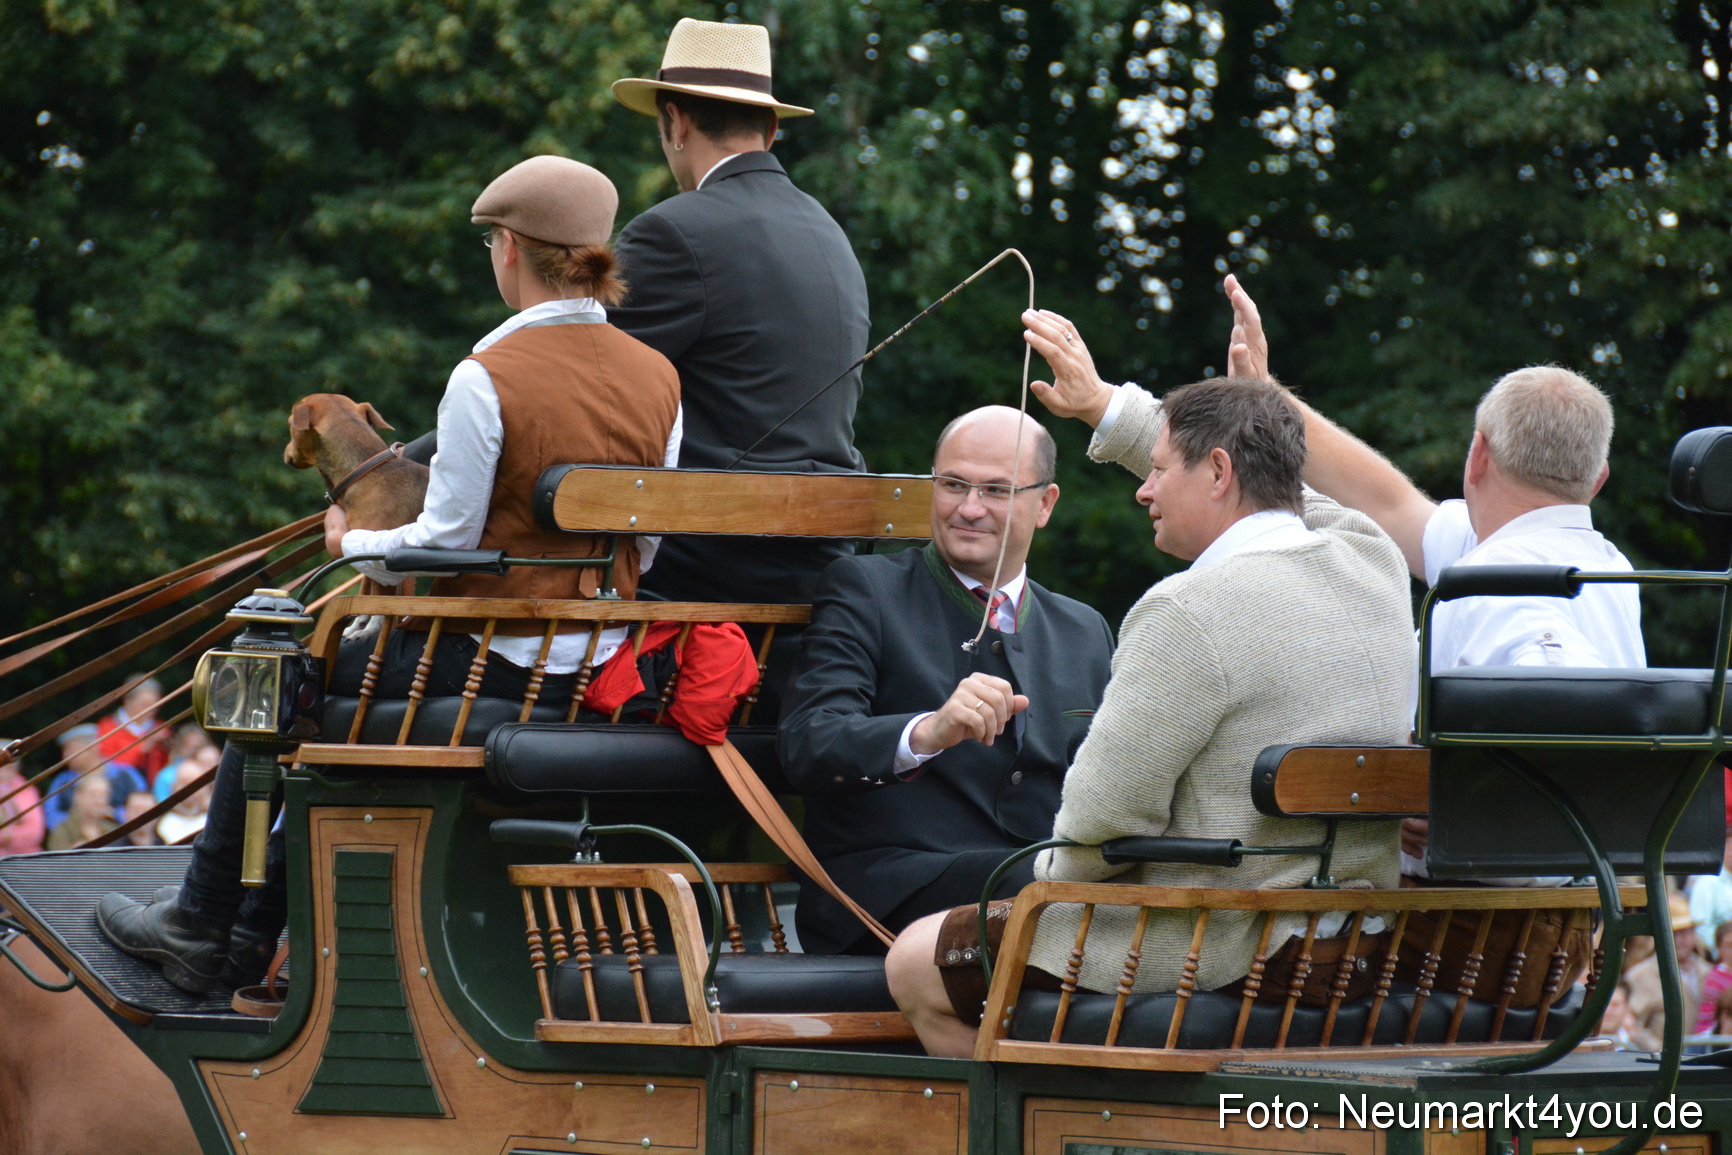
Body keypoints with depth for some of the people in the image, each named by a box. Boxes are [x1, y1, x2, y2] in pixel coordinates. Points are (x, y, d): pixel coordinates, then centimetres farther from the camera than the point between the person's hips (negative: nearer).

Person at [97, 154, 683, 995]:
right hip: (602, 666, 7)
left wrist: (352, 544, 4)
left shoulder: (486, 379, -19)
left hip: (489, 659, -7)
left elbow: (446, 541, -14)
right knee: (332, 669, 29)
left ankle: (200, 922, 29)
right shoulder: (658, 379, 0)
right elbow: (645, 551, 6)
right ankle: (250, 937, 32)